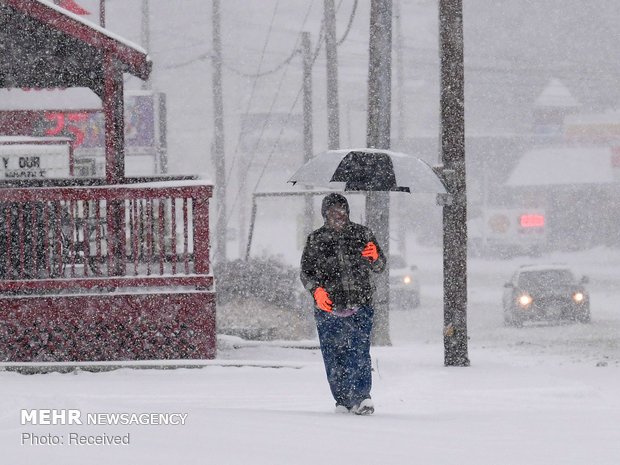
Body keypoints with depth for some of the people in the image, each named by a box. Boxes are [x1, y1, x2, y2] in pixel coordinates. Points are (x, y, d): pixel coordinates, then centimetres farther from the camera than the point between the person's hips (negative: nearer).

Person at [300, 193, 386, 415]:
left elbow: (379, 267, 14)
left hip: (360, 304, -1)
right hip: (328, 307, 1)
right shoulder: (315, 240, 10)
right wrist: (316, 290, -10)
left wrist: (375, 257, -11)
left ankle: (361, 397, -22)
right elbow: (306, 272, 9)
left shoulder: (361, 234, 10)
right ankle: (342, 400, 9)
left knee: (359, 351, -15)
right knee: (333, 356, 0)